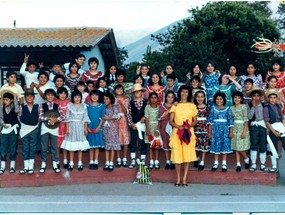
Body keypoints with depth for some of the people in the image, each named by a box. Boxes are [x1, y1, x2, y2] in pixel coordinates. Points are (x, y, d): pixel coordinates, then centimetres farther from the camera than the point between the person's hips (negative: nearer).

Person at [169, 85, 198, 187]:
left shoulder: (192, 106, 9)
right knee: (177, 156, -1)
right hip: (177, 133, 0)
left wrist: (188, 126, -11)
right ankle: (178, 178, 10)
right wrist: (178, 126, -14)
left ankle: (184, 179, 5)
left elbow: (195, 121, 9)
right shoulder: (175, 106, 8)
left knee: (187, 156, -2)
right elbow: (170, 121, 3)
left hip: (188, 133, 0)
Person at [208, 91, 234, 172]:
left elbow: (230, 121, 1)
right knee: (216, 145, 4)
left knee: (225, 145, 1)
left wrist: (231, 132, -4)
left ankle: (224, 164, 9)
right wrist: (209, 132, 0)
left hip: (225, 129, -1)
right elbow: (210, 120, 3)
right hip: (215, 129, 1)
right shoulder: (213, 108, 4)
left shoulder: (227, 109, 2)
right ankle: (216, 163, 14)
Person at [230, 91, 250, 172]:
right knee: (236, 147, 4)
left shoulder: (243, 107, -5)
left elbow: (246, 120, -9)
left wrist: (244, 131, -15)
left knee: (240, 147, -7)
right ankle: (238, 164, 8)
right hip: (235, 128, 5)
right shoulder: (232, 108, 9)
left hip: (242, 127, -5)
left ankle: (246, 159, 19)